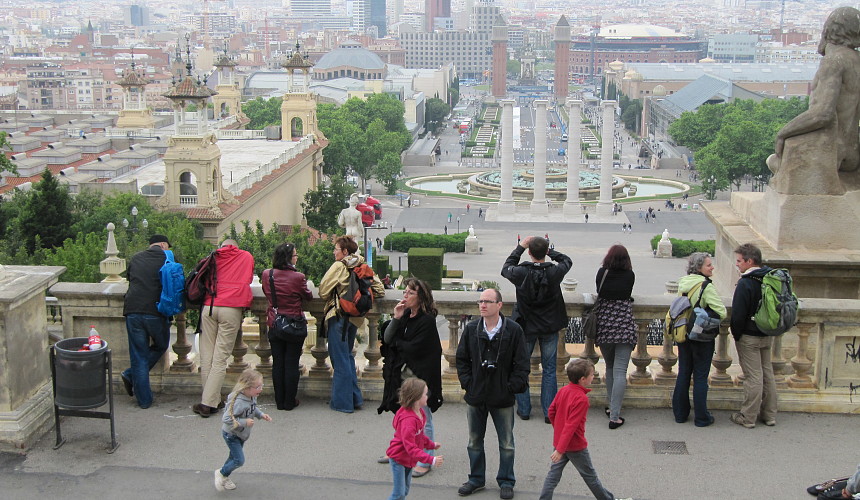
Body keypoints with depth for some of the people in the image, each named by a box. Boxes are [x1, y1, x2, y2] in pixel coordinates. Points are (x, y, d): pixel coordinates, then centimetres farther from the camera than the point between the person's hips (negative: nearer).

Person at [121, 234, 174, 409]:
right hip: (156, 312, -3)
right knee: (160, 346, 21)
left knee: (139, 355, 8)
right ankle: (130, 375, 10)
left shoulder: (135, 258, 16)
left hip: (132, 311, 3)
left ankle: (144, 399, 9)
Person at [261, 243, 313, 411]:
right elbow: (308, 296, -1)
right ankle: (289, 402, 11)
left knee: (277, 363, 10)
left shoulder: (266, 275, -5)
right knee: (292, 364, 5)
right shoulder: (298, 277, -17)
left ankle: (279, 401, 16)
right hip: (295, 325, -3)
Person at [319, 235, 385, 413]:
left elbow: (323, 291, -12)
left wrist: (336, 296, 8)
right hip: (355, 317, 7)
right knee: (347, 356, 20)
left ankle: (342, 402, 6)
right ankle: (355, 398, 21)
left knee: (340, 359, 1)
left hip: (338, 316, -7)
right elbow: (380, 290, 6)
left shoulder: (338, 266, -11)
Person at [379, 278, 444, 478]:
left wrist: (396, 342, -5)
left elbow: (413, 348, -21)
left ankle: (425, 461, 11)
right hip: (403, 373, 8)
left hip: (420, 375, -8)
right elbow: (386, 338, 0)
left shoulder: (427, 320, -16)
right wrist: (396, 319, -13)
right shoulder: (405, 315, 6)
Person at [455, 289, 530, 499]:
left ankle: (506, 481, 23)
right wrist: (468, 383, -2)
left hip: (503, 398, -3)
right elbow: (461, 359, 7)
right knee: (475, 441, 15)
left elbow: (521, 364, -5)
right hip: (475, 396, 3)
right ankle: (476, 478, 30)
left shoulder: (513, 330, -8)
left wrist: (512, 387, -11)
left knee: (506, 443, 8)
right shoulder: (471, 329, 0)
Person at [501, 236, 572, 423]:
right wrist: (549, 251, 12)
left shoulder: (521, 273, -18)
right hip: (550, 328, 1)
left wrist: (520, 247, 10)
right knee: (549, 369, 10)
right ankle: (549, 412, 12)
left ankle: (524, 409, 18)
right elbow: (567, 261, 7)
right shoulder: (554, 272, -17)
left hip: (526, 327, -1)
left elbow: (506, 268, 6)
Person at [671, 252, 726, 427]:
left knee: (683, 374, 14)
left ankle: (680, 413, 22)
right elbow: (721, 313, -19)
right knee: (700, 377, 3)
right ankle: (701, 417, 10)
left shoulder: (682, 284, 2)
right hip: (702, 336, -6)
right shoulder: (706, 287, -19)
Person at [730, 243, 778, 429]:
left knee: (753, 377, -2)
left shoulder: (745, 284, -20)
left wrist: (736, 335, -5)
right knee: (767, 373, 15)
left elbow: (738, 314, -20)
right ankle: (769, 415, 23)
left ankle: (748, 418, 8)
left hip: (749, 337, -7)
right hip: (768, 336, 7)